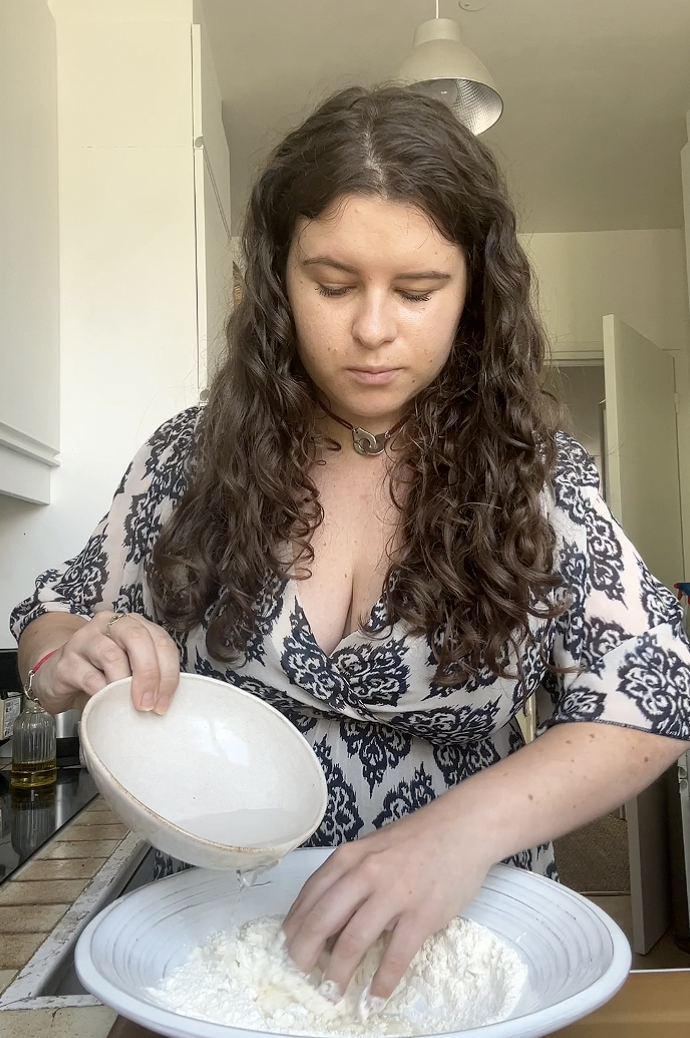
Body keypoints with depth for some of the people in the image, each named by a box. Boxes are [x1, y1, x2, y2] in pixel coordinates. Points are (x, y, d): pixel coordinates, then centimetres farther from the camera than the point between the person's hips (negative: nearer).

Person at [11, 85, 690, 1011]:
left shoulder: (534, 469, -12)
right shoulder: (193, 457, -8)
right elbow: (49, 626, 2)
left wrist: (465, 827, -30)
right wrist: (74, 656, -23)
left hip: (465, 936, 0)